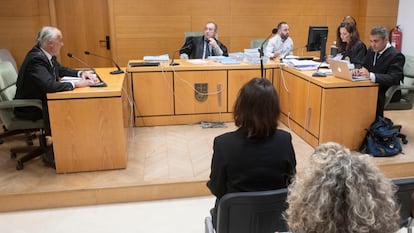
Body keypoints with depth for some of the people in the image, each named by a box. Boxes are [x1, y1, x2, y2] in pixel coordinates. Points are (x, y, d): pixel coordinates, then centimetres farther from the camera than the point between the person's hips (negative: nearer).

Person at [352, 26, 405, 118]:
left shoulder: (396, 56, -15)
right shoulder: (371, 50, 7)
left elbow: (393, 79, -25)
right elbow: (365, 66, 15)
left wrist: (370, 75, -37)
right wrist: (358, 70, -11)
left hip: (388, 93, -7)